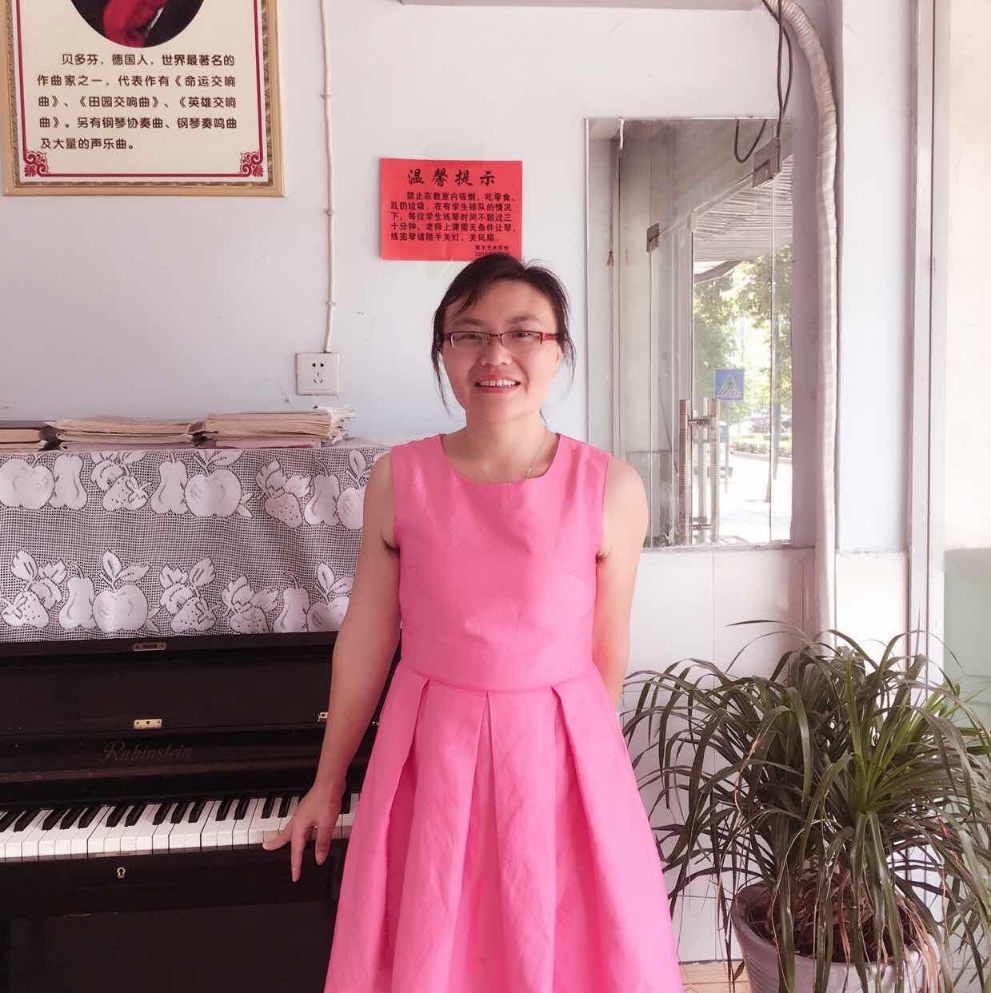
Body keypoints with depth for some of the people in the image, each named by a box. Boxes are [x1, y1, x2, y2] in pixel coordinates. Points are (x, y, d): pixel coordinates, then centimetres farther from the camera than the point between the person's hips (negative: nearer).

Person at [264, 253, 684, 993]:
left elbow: (608, 655, 1)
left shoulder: (610, 489, -10)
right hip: (432, 758, 1)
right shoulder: (399, 480, -7)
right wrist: (327, 784, 9)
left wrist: (575, 758, 12)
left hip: (558, 758, 0)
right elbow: (365, 641, 1)